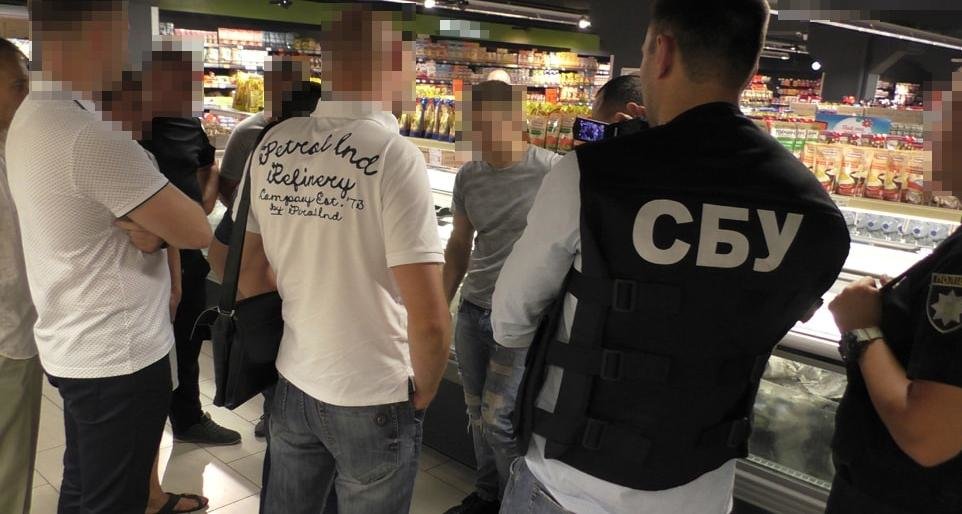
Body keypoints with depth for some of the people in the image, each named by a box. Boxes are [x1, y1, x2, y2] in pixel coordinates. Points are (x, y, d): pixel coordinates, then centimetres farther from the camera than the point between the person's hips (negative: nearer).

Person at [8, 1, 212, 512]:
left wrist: (143, 225, -12)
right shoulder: (90, 136, -26)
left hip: (75, 350, 9)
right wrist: (154, 222, -3)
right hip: (119, 359, -9)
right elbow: (196, 230, -21)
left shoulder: (30, 118, 6)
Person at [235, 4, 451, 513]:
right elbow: (429, 318, -23)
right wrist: (423, 393, -5)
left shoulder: (273, 145, -3)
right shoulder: (393, 155, -20)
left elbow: (242, 262, 8)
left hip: (292, 382, 5)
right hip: (373, 399, -5)